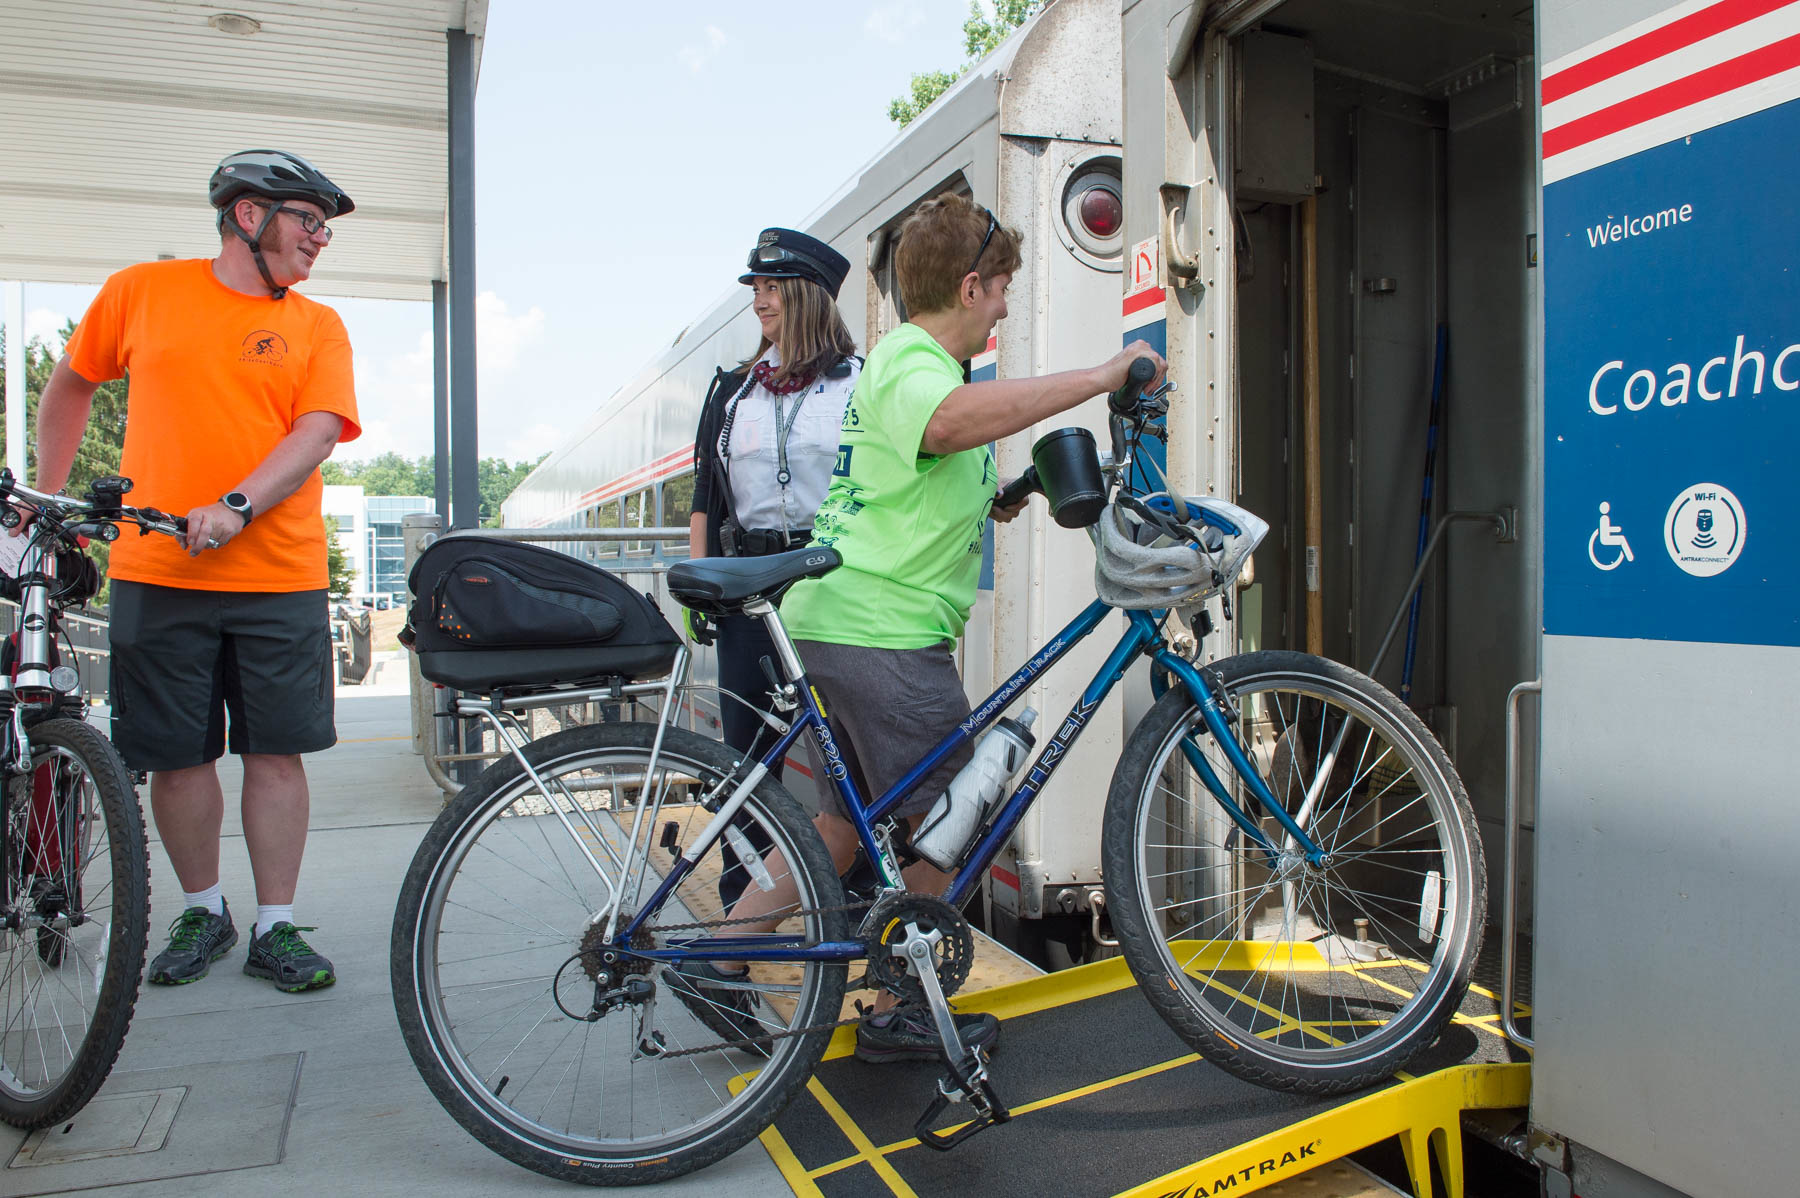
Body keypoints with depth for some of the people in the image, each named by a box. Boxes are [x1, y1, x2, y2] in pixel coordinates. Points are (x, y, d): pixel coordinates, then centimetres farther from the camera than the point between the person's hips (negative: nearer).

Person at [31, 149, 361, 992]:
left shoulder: (318, 327, 7)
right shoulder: (141, 291, 8)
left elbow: (315, 433, -6)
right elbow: (69, 387, 20)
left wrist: (235, 505, -21)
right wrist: (47, 499, 17)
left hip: (280, 577, 0)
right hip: (156, 573, 0)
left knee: (276, 752, 1)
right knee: (177, 755, 6)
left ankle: (274, 929, 13)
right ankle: (202, 912, 26)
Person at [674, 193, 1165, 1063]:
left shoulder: (907, 360, 23)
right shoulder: (912, 362, -12)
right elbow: (956, 419, -38)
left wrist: (989, 500, 18)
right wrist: (1098, 378, -34)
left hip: (840, 622, 10)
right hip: (883, 631, -10)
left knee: (849, 822, 18)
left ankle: (719, 959, 23)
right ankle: (899, 1017, 17)